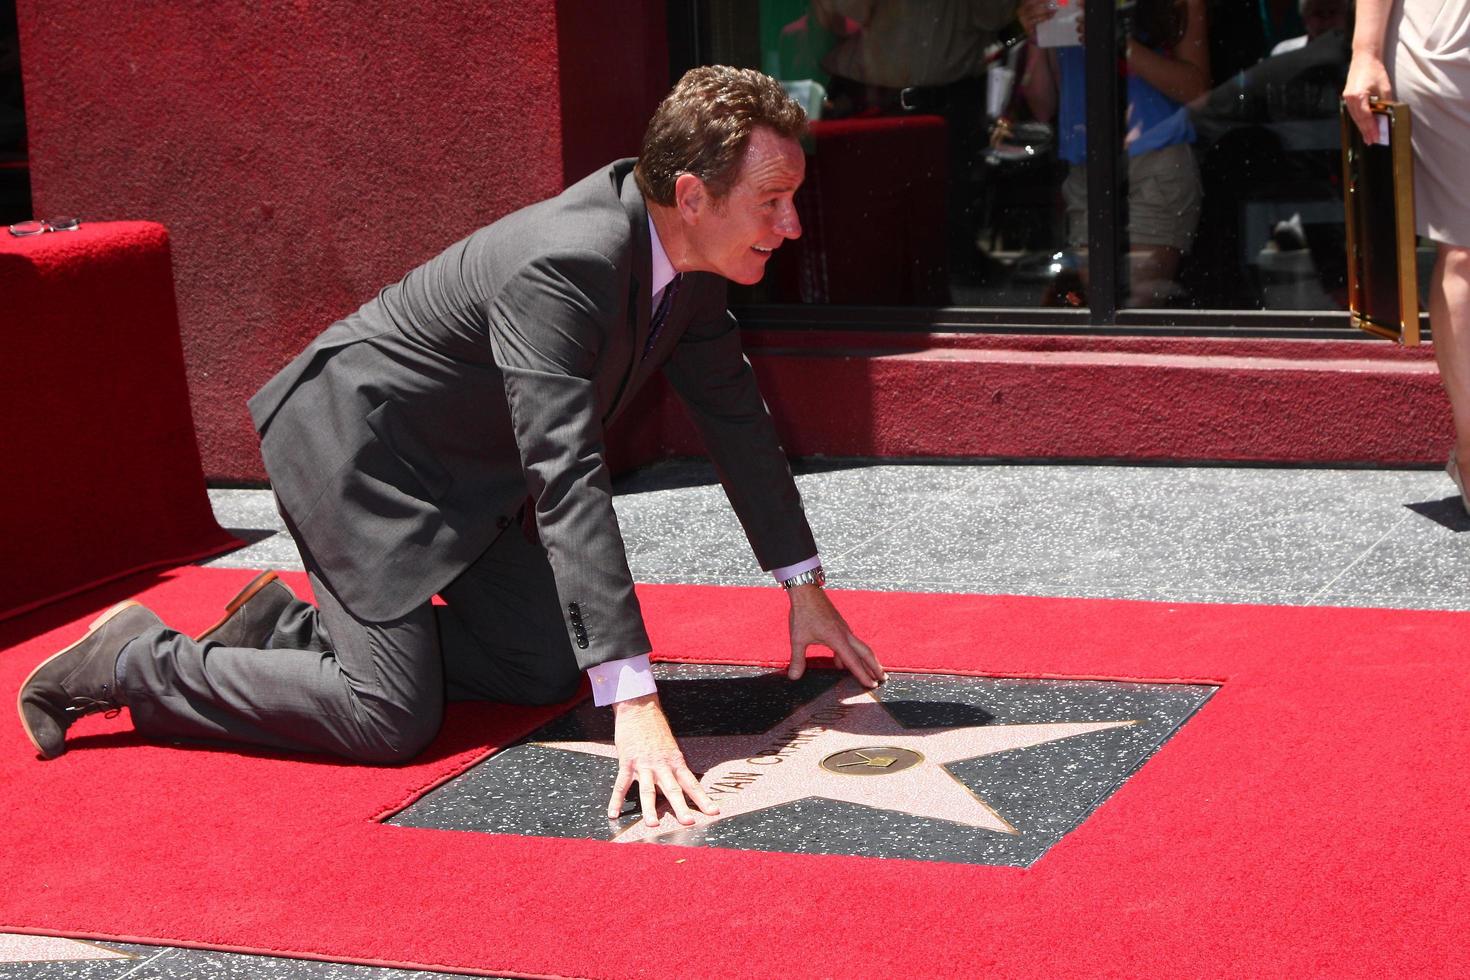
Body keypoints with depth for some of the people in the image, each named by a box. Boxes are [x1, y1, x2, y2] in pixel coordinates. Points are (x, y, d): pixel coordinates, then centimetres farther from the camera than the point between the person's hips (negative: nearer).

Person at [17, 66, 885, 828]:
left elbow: (734, 411, 7)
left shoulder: (690, 256, -6)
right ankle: (135, 661, 2)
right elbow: (568, 481, -41)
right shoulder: (562, 267, -35)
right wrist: (634, 699, -45)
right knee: (393, 719, -15)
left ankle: (289, 628, 19)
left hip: (462, 470, 10)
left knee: (544, 672, 8)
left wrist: (805, 585, 8)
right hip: (358, 446, -10)